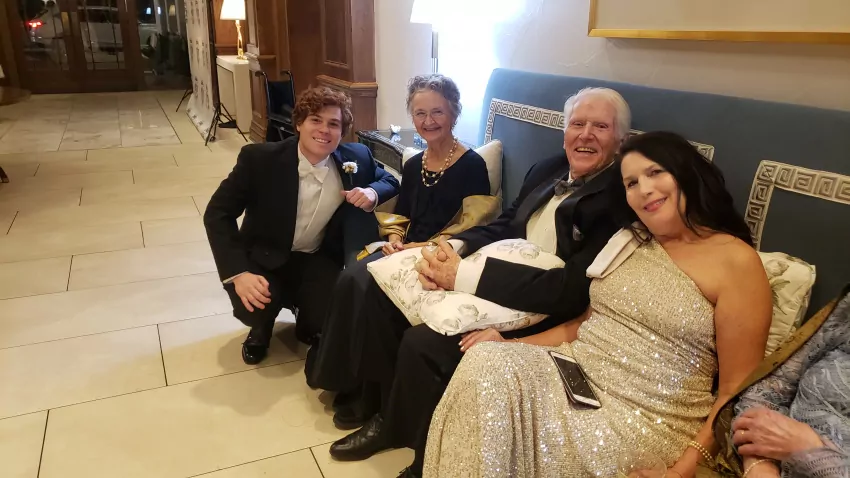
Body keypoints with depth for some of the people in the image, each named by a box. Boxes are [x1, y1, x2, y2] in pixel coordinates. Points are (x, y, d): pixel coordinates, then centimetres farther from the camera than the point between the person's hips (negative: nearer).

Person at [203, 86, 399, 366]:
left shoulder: (356, 159, -11)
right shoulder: (259, 159, -19)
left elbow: (390, 181, 9)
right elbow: (217, 213, -15)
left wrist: (373, 192, -18)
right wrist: (238, 273, -28)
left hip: (318, 259, 2)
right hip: (266, 258, -1)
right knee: (256, 306, -29)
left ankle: (308, 326, 19)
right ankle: (260, 329, 13)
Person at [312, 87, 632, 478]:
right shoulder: (547, 170, 10)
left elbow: (572, 288, -27)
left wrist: (465, 277, -27)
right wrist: (454, 248, -7)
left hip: (537, 314, -8)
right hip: (493, 283, 9)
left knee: (422, 342, -27)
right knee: (382, 290, 1)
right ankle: (388, 413, 16)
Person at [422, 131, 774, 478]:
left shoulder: (736, 260, -6)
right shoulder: (631, 240, 15)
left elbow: (737, 389, -7)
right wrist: (510, 343, 4)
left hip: (647, 419, -6)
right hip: (575, 374, 6)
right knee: (484, 364, -22)